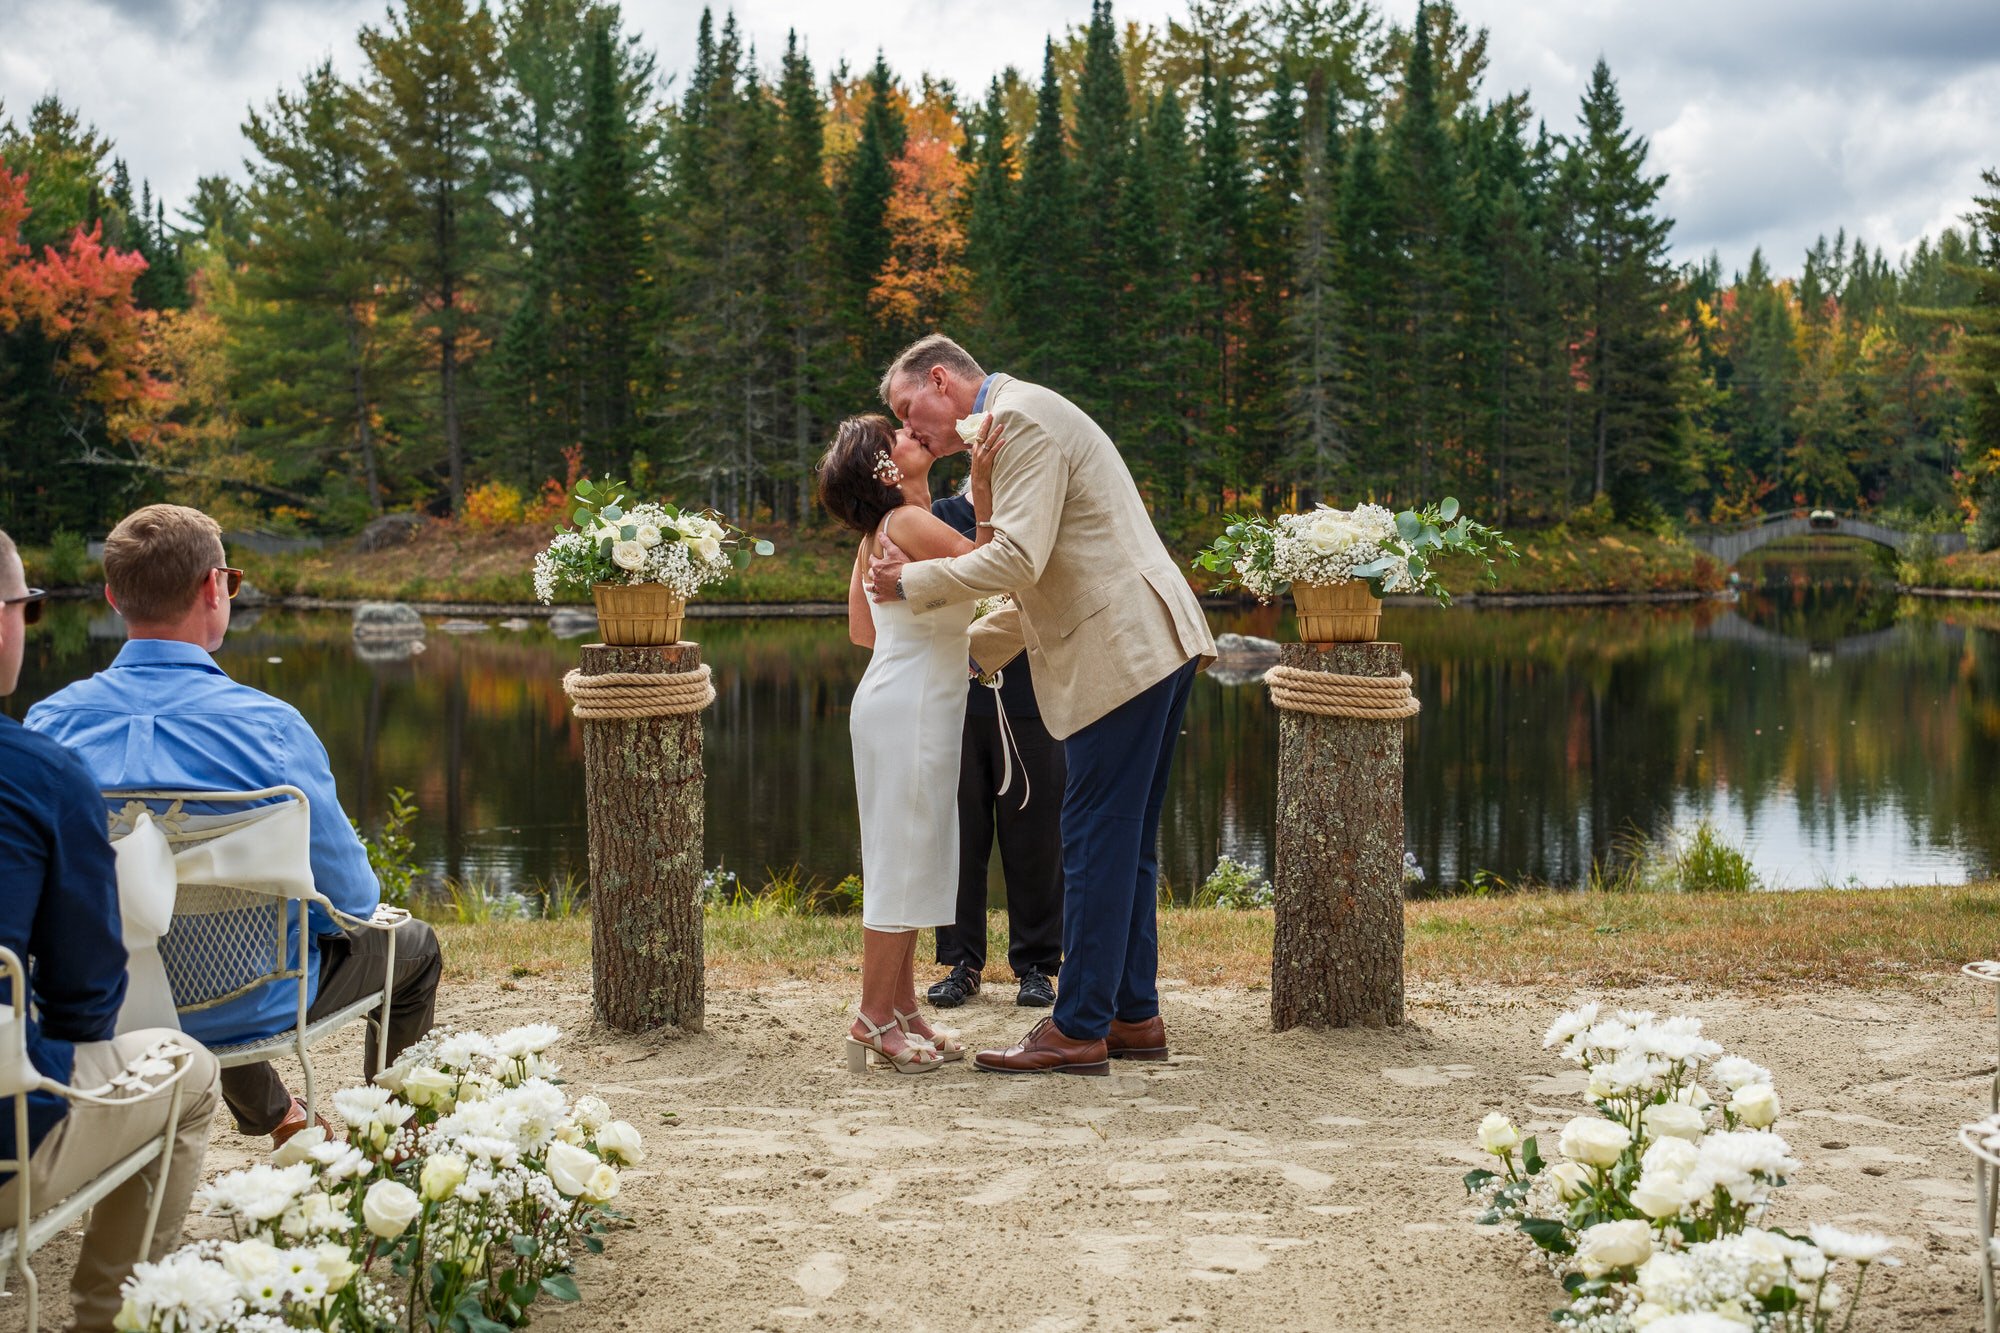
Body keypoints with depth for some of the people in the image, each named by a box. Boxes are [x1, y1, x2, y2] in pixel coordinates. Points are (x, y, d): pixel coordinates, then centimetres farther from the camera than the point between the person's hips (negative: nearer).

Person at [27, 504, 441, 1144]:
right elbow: (350, 897, -17)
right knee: (413, 946, 24)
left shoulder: (50, 722, -14)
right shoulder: (268, 726, -26)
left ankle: (271, 1114, 60)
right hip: (242, 1007, -4)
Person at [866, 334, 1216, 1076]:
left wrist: (912, 583, -8)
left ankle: (1079, 1029, -2)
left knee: (1098, 841, -7)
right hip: (1152, 651, 10)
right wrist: (968, 647, 21)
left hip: (1123, 652, -10)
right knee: (1124, 840, 13)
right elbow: (1039, 583, 26)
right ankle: (1134, 1015, 19)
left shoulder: (1019, 416, -9)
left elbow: (1018, 559, -19)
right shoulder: (1016, 423, 23)